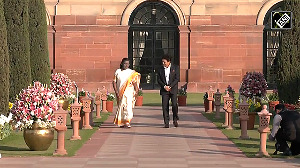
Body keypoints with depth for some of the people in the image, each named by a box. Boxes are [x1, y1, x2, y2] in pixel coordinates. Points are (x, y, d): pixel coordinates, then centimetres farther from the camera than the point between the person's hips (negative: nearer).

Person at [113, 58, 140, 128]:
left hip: (129, 92, -2)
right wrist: (116, 92, -5)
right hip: (120, 93, 2)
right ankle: (121, 122, 18)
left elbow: (135, 83, 4)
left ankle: (127, 122, -18)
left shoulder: (132, 73, 5)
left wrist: (136, 91, -7)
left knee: (128, 106, -14)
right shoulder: (117, 72, 6)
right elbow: (114, 82, 3)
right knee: (120, 106, 7)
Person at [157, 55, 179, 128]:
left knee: (174, 104, -12)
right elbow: (158, 80, 7)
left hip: (173, 89, -2)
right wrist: (164, 86, -9)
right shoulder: (160, 69, 10)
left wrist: (170, 86, -12)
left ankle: (175, 120, 7)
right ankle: (166, 123, 0)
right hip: (164, 90, 2)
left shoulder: (175, 68, 3)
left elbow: (177, 78, -3)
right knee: (165, 106, -4)